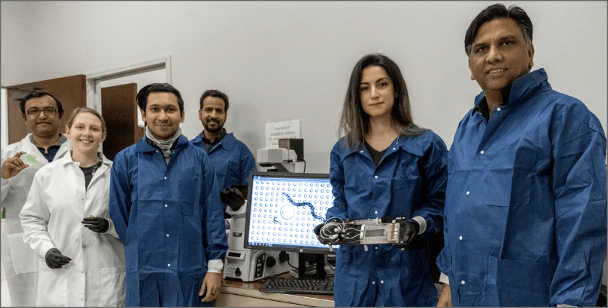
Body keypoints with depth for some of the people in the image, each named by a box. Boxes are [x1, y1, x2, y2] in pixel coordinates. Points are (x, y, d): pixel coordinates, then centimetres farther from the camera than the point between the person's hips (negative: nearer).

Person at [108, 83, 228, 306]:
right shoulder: (126, 160, 4)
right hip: (142, 273, 1)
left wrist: (215, 267, -2)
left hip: (188, 272, 0)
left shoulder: (199, 158, 4)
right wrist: (139, 252, 6)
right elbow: (118, 215, 8)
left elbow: (213, 214, 2)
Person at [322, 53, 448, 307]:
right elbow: (340, 204, 11)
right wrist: (335, 224, -9)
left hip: (405, 269, -2)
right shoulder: (343, 150, 7)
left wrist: (418, 224, -20)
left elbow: (438, 202, -2)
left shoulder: (427, 145, -2)